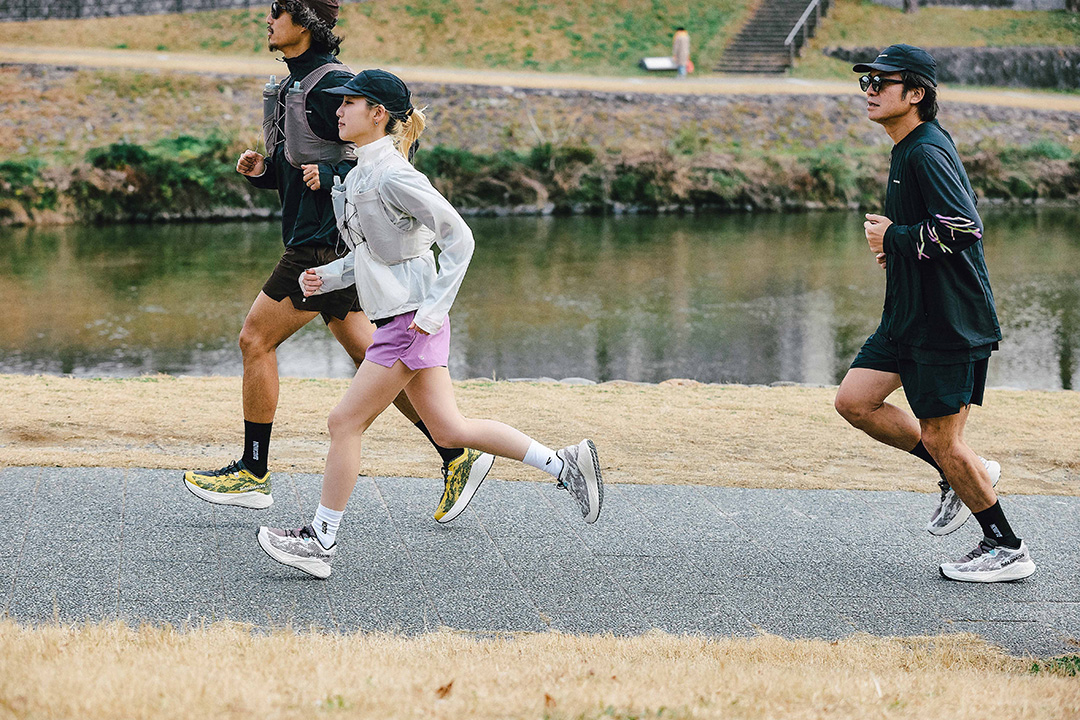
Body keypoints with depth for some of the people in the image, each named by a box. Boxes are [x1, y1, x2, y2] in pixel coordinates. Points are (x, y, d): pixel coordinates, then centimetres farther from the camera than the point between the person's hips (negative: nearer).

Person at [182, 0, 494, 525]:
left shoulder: (332, 84, -14)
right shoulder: (295, 85, 16)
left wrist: (330, 178, -27)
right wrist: (261, 170, 6)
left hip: (326, 244, -10)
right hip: (312, 241, 10)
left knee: (256, 341, -4)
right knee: (370, 360, 10)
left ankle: (252, 474, 5)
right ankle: (458, 456, 12)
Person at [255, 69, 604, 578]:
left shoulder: (394, 176, -16)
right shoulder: (360, 174, 12)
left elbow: (458, 239, -17)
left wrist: (433, 309, -19)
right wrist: (327, 277, 7)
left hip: (410, 321, -10)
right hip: (398, 319, 10)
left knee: (345, 422, -4)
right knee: (448, 429, 12)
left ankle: (321, 540, 6)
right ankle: (564, 464, 18)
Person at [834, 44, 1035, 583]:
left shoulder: (928, 152, -18)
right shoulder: (908, 150, 14)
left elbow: (964, 228, -30)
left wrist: (893, 239, -17)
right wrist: (894, 241, 11)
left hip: (951, 321, -10)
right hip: (910, 314, 10)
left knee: (941, 438, -4)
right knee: (854, 401, 5)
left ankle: (1007, 549, 11)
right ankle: (968, 474, 17)